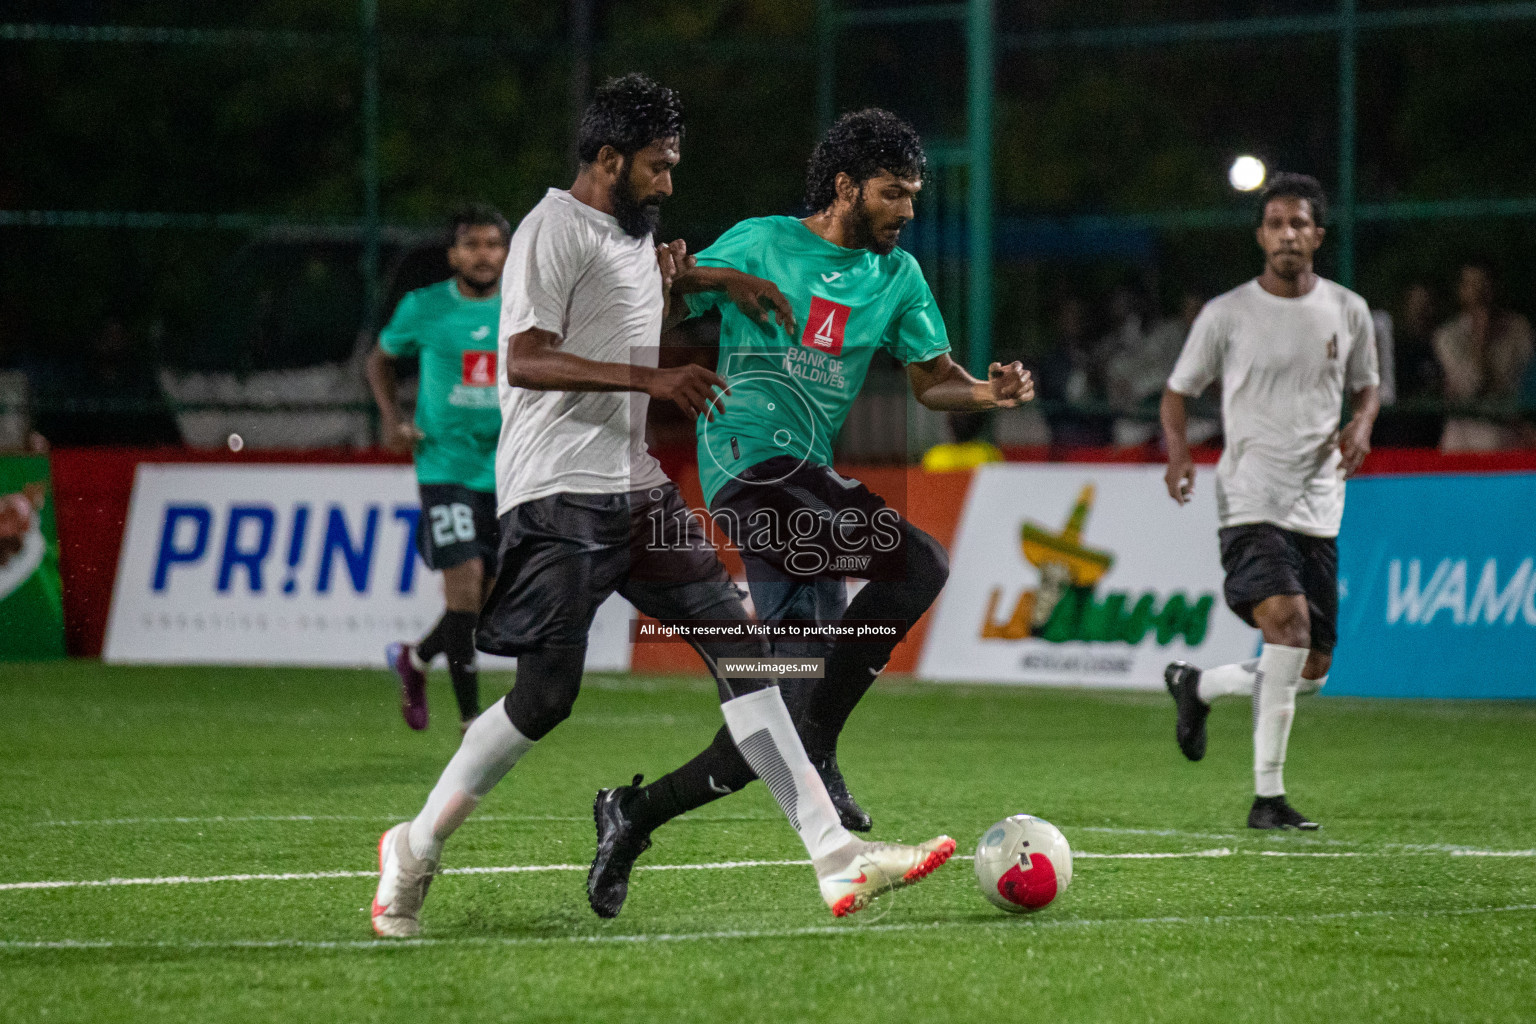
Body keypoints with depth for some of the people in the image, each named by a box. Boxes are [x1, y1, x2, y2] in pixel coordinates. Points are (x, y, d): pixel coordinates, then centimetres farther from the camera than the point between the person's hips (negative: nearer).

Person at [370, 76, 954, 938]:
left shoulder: (633, 233, 19)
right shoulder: (556, 229, -10)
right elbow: (525, 360, -20)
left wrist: (669, 287, 13)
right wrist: (651, 377, -25)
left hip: (636, 488, 9)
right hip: (559, 495, -9)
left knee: (739, 646, -1)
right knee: (547, 696, -8)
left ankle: (837, 859, -5)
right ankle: (415, 850, 12)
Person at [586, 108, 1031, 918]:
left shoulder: (897, 276, 16)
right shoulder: (761, 244, 2)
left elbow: (933, 380, 15)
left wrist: (986, 393, -6)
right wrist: (718, 279, -16)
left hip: (809, 480, 7)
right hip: (750, 463, -7)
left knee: (793, 706, 0)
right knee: (918, 564, -26)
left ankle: (635, 815, 11)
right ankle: (818, 745, -18)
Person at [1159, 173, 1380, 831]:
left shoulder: (1347, 311, 8)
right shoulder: (1227, 314, -1)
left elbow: (1366, 386, 22)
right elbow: (1178, 391, 8)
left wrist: (1361, 425, -1)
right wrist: (1178, 452, -11)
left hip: (1319, 504, 5)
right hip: (1250, 501, -5)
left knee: (1311, 671, 5)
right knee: (1289, 623, -27)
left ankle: (1197, 685, 34)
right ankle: (1267, 797, -22)